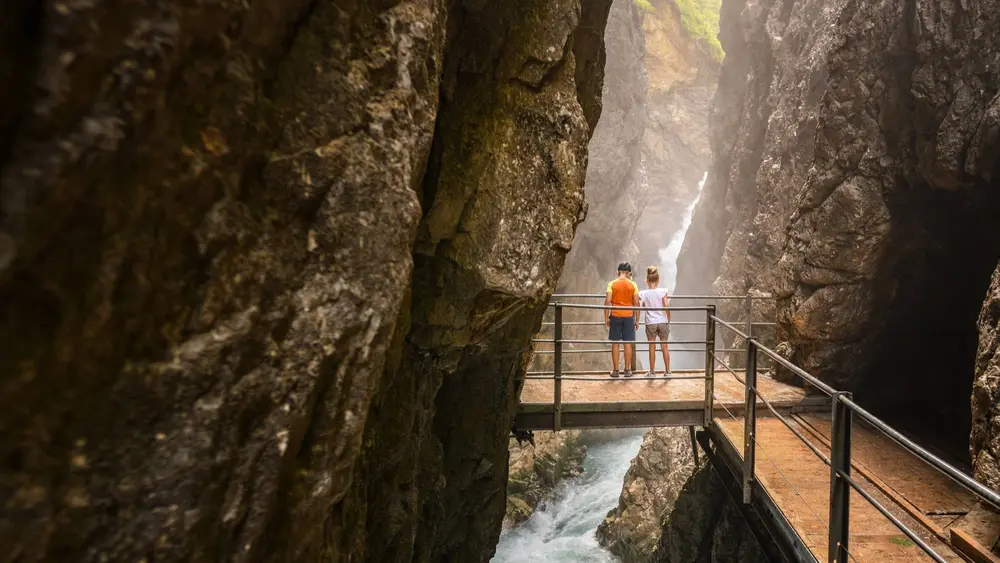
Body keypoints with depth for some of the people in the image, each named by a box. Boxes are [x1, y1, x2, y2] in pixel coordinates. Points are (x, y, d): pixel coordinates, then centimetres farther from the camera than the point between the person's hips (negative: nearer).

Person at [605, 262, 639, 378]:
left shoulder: (612, 284, -3)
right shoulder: (633, 285, -1)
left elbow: (607, 301, -10)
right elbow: (636, 303, -3)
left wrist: (606, 318, -3)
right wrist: (637, 320, 5)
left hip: (615, 316, -1)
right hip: (629, 316, 1)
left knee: (615, 344, 6)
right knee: (628, 344, 7)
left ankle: (615, 370, 9)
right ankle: (628, 370, 11)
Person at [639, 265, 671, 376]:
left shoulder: (643, 293, -7)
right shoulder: (662, 291, -9)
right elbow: (666, 306, -11)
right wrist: (668, 319, 2)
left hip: (650, 323, 0)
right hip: (663, 322, 0)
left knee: (652, 347, 9)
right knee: (664, 346, 10)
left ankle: (652, 371, 16)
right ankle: (667, 371, 15)